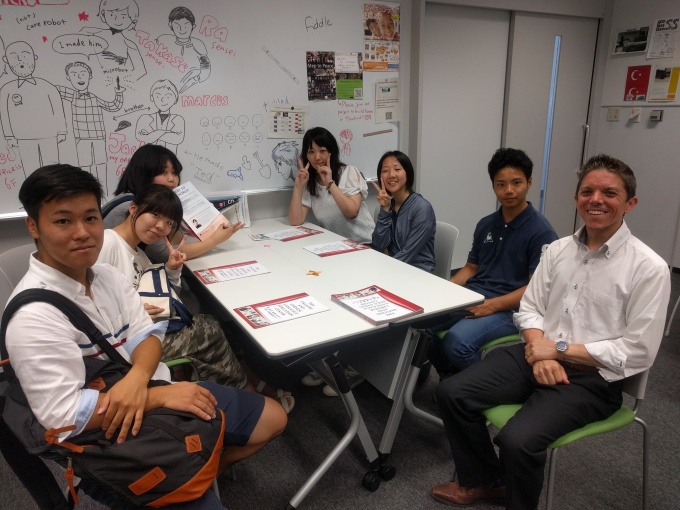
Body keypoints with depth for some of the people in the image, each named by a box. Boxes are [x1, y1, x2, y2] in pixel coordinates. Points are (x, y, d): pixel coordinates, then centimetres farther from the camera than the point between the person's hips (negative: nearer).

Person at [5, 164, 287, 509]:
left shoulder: (106, 275, 0)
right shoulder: (34, 315, -22)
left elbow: (147, 335, -1)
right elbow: (62, 415, -23)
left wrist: (136, 380, -23)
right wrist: (160, 395, -25)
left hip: (153, 393, 7)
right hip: (113, 442, -7)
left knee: (273, 418, 11)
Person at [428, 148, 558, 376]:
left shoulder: (541, 232, -7)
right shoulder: (485, 224, 14)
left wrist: (493, 305, -21)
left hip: (508, 309, -6)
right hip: (470, 297, 7)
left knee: (456, 341, -31)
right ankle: (450, 378, 11)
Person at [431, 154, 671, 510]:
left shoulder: (649, 268, -11)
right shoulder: (557, 249, 6)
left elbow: (638, 353, -13)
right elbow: (529, 308, 9)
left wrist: (560, 350, -14)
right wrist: (539, 351, -11)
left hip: (592, 377, -5)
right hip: (537, 354, 6)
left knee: (517, 440, -27)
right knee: (452, 393, -8)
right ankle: (483, 481, 17)